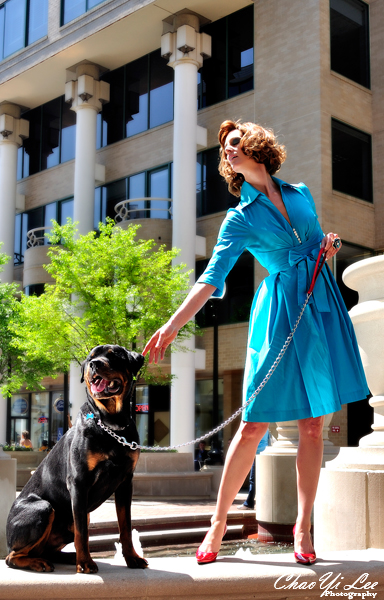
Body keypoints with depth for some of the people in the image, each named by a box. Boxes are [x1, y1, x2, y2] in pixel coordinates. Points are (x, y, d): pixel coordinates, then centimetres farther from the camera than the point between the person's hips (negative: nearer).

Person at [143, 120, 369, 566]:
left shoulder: (301, 194, 12)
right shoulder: (240, 219, 1)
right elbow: (212, 278, -10)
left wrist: (331, 243, 1)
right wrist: (173, 324, -22)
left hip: (322, 306, 3)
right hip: (280, 314, -3)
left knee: (312, 425, 4)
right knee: (254, 424, -4)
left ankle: (303, 528, 14)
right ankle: (219, 522, 11)